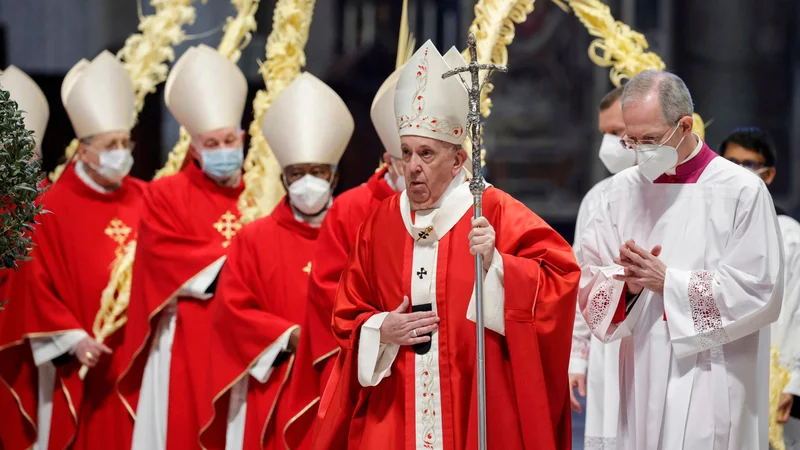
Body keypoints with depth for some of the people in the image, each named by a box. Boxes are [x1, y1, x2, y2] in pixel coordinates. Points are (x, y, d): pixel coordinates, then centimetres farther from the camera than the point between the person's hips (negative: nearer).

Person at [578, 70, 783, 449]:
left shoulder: (742, 192, -6)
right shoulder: (622, 191, 8)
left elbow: (759, 291, -11)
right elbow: (589, 282, 7)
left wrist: (667, 282, -13)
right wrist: (627, 282, -14)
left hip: (710, 383, -4)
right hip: (643, 383, 4)